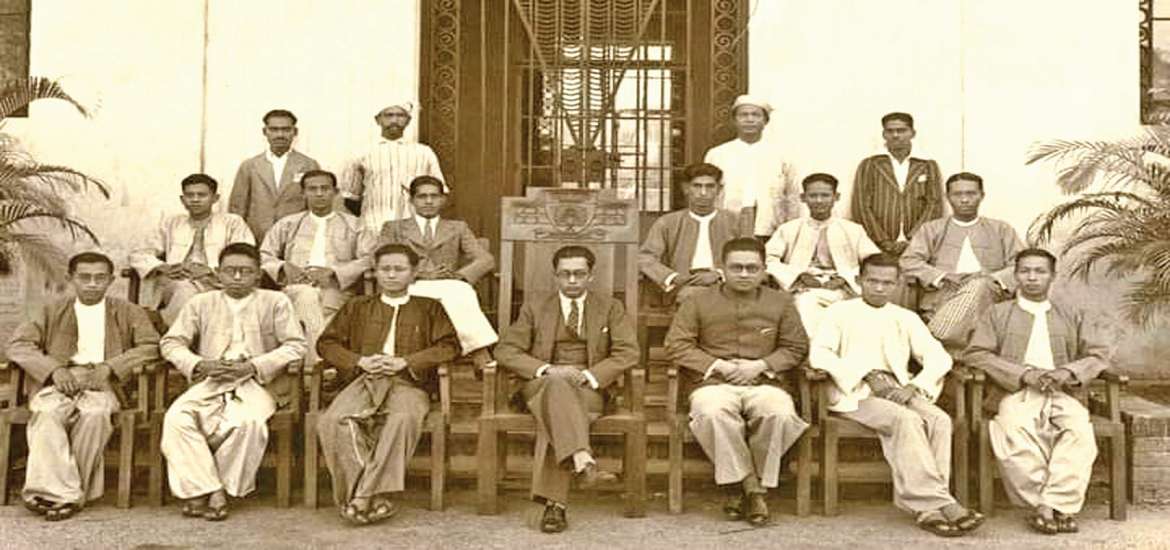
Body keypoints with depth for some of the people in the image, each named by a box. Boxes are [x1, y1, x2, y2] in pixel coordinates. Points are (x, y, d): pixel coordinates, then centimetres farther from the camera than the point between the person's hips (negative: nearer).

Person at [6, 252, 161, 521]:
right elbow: (18, 345, 7)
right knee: (47, 413, -33)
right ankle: (64, 493, -35)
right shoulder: (51, 311, 20)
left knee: (95, 413, -35)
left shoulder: (127, 312, 17)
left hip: (102, 385, -1)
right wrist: (55, 370, -11)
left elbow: (151, 345, 3)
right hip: (58, 383, 1)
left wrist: (108, 368, -11)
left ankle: (66, 492, -28)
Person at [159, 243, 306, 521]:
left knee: (249, 421, -36)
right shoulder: (201, 304, 18)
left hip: (256, 383, -3)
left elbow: (296, 345, 0)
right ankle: (209, 490, -25)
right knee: (176, 417, -28)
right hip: (209, 383, 3)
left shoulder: (276, 302, 9)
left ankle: (225, 487, -18)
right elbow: (171, 342, 12)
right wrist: (200, 365, -8)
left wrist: (251, 367, -12)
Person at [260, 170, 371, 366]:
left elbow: (367, 260, 5)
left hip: (336, 289, 0)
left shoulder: (352, 224, 20)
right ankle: (320, 361, -42)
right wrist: (283, 267, -3)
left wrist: (333, 272, -9)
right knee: (307, 295, -35)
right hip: (296, 288, 0)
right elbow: (263, 255, 19)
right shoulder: (288, 224, 26)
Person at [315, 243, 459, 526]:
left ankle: (364, 496, -36)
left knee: (404, 418, -39)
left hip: (409, 383, -2)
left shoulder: (429, 308, 21)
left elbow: (449, 346, 7)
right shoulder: (357, 307, 27)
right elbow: (327, 342, 19)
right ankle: (375, 498, -33)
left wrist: (404, 362, -6)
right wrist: (360, 361, 0)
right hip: (364, 380, 2)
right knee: (333, 420, -32)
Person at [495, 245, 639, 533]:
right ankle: (584, 463, -55)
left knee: (559, 410, -35)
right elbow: (506, 350, 5)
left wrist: (588, 375, -14)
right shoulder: (534, 308, 15)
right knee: (557, 385, -37)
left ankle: (555, 503, -39)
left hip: (589, 388, 0)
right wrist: (547, 369, -13)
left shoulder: (611, 308, 14)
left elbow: (628, 353, 1)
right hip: (541, 385, 0)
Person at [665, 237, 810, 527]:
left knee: (780, 414, -35)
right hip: (715, 383, -1)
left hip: (763, 383, 1)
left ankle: (743, 490, -19)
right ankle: (750, 489, -24)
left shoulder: (780, 302, 18)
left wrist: (761, 365, -3)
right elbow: (676, 344, 5)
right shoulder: (698, 302, 14)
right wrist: (716, 365, -6)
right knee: (714, 413, -38)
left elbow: (796, 347, 14)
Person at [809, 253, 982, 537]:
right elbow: (819, 354, -3)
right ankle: (941, 503, -34)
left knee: (939, 419, -27)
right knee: (907, 420, -32)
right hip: (856, 391, -4)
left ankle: (924, 504, -31)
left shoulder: (906, 318, 24)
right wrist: (868, 376, -12)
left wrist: (914, 386, -9)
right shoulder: (840, 312, 13)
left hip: (899, 389, 4)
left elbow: (939, 357, 12)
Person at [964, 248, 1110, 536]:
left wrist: (1068, 372, -6)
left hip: (1060, 394, 2)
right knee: (1016, 431, -37)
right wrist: (1025, 374, -9)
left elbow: (1099, 353, 16)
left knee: (1080, 430, -33)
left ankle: (1053, 504, -36)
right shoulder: (997, 314, 18)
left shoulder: (1072, 317, 27)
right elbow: (976, 354, 4)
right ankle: (1058, 509, -32)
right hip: (1015, 393, -2)